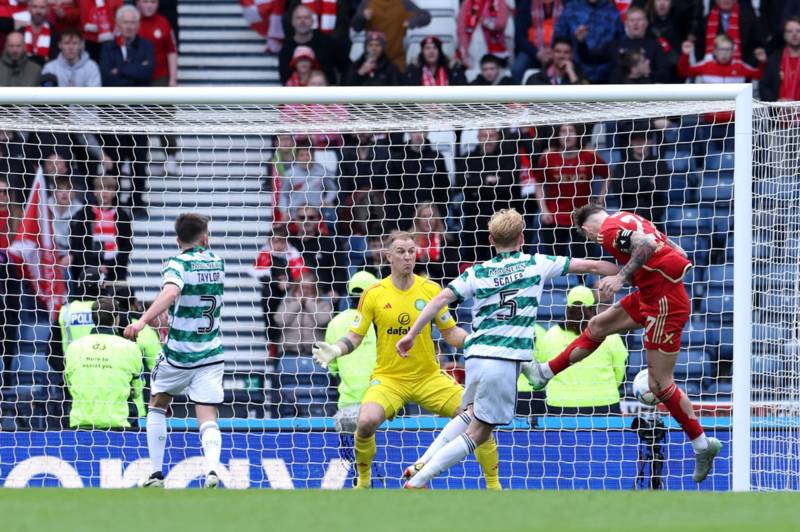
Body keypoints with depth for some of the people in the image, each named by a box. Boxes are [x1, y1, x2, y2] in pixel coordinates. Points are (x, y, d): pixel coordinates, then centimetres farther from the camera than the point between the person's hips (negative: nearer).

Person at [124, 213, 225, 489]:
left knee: (157, 406, 19)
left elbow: (170, 292, -33)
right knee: (208, 419, -2)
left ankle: (156, 476, 16)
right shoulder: (217, 262, 6)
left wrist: (142, 321, -42)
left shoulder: (178, 264, -12)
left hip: (178, 354, -3)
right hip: (211, 355, 3)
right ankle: (212, 471, -29)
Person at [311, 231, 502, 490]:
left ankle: (493, 484, 6)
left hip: (429, 378, 2)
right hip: (388, 378, -2)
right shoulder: (373, 294, -3)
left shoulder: (431, 290, 0)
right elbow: (355, 336, 1)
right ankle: (363, 481, -2)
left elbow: (451, 333, 8)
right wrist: (335, 350, -19)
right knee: (367, 421, -30)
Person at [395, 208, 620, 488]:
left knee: (471, 415, 30)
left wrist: (412, 334, -3)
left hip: (475, 356, 4)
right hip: (505, 360, -4)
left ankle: (422, 463, 14)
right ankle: (417, 482, -6)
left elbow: (441, 299, -3)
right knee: (477, 434, 3)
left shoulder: (476, 273, 10)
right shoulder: (536, 265, 6)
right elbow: (590, 266, 13)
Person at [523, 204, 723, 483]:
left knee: (659, 384, -3)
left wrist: (622, 276, -26)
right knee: (598, 326, 20)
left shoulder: (609, 230, -12)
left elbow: (647, 244, -30)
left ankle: (702, 445, 7)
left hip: (665, 303, -10)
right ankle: (545, 373, 33)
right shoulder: (626, 219, 15)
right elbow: (679, 253, 16)